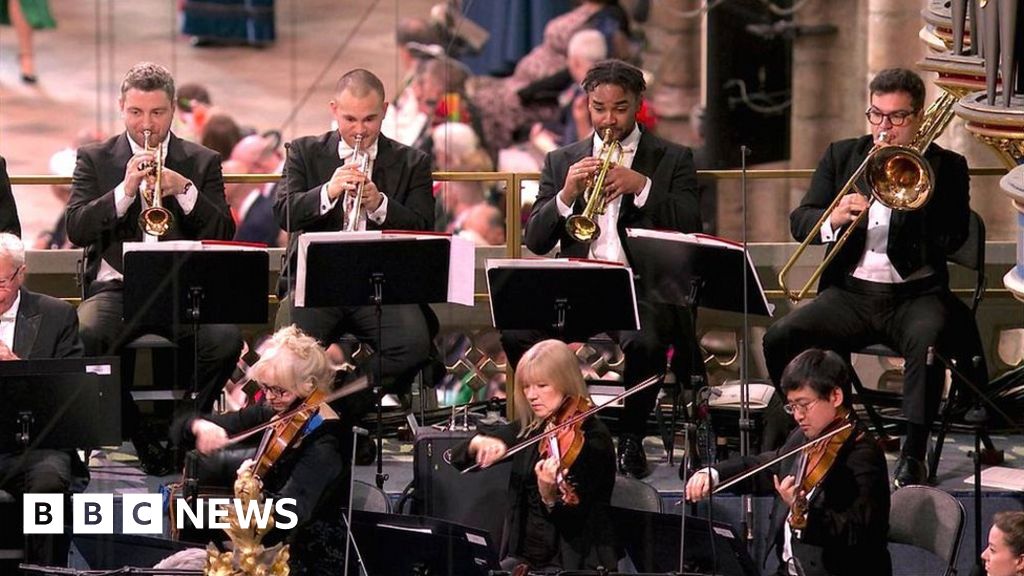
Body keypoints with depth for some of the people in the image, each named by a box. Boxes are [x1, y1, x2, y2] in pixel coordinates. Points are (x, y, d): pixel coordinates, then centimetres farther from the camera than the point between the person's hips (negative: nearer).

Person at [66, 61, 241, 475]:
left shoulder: (202, 163, 14)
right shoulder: (94, 159, 12)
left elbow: (224, 235, 3)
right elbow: (76, 230, -2)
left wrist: (184, 189, -11)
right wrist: (125, 190, -14)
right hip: (116, 286, 0)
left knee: (226, 339, -31)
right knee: (84, 336, -33)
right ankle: (137, 435, -10)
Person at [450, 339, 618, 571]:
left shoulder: (592, 437, -9)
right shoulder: (528, 429, 9)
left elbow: (572, 522, -16)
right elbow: (459, 458, 7)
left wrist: (549, 497, -37)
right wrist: (480, 443, -14)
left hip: (575, 564, -6)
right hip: (524, 558, 6)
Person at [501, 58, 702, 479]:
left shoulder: (672, 160, 10)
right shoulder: (562, 162, 17)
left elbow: (692, 230, -4)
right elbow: (535, 241, 7)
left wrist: (641, 186, -15)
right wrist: (566, 195, -11)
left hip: (643, 287, -2)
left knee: (645, 342, -37)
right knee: (517, 333, -27)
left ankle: (631, 439, -11)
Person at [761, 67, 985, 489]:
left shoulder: (945, 167, 5)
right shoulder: (843, 156, 13)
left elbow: (951, 238, -10)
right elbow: (799, 221, 6)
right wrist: (833, 219, -17)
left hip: (915, 293, -3)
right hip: (851, 293, 3)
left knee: (927, 339, -37)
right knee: (780, 337, -22)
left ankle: (913, 454, -30)